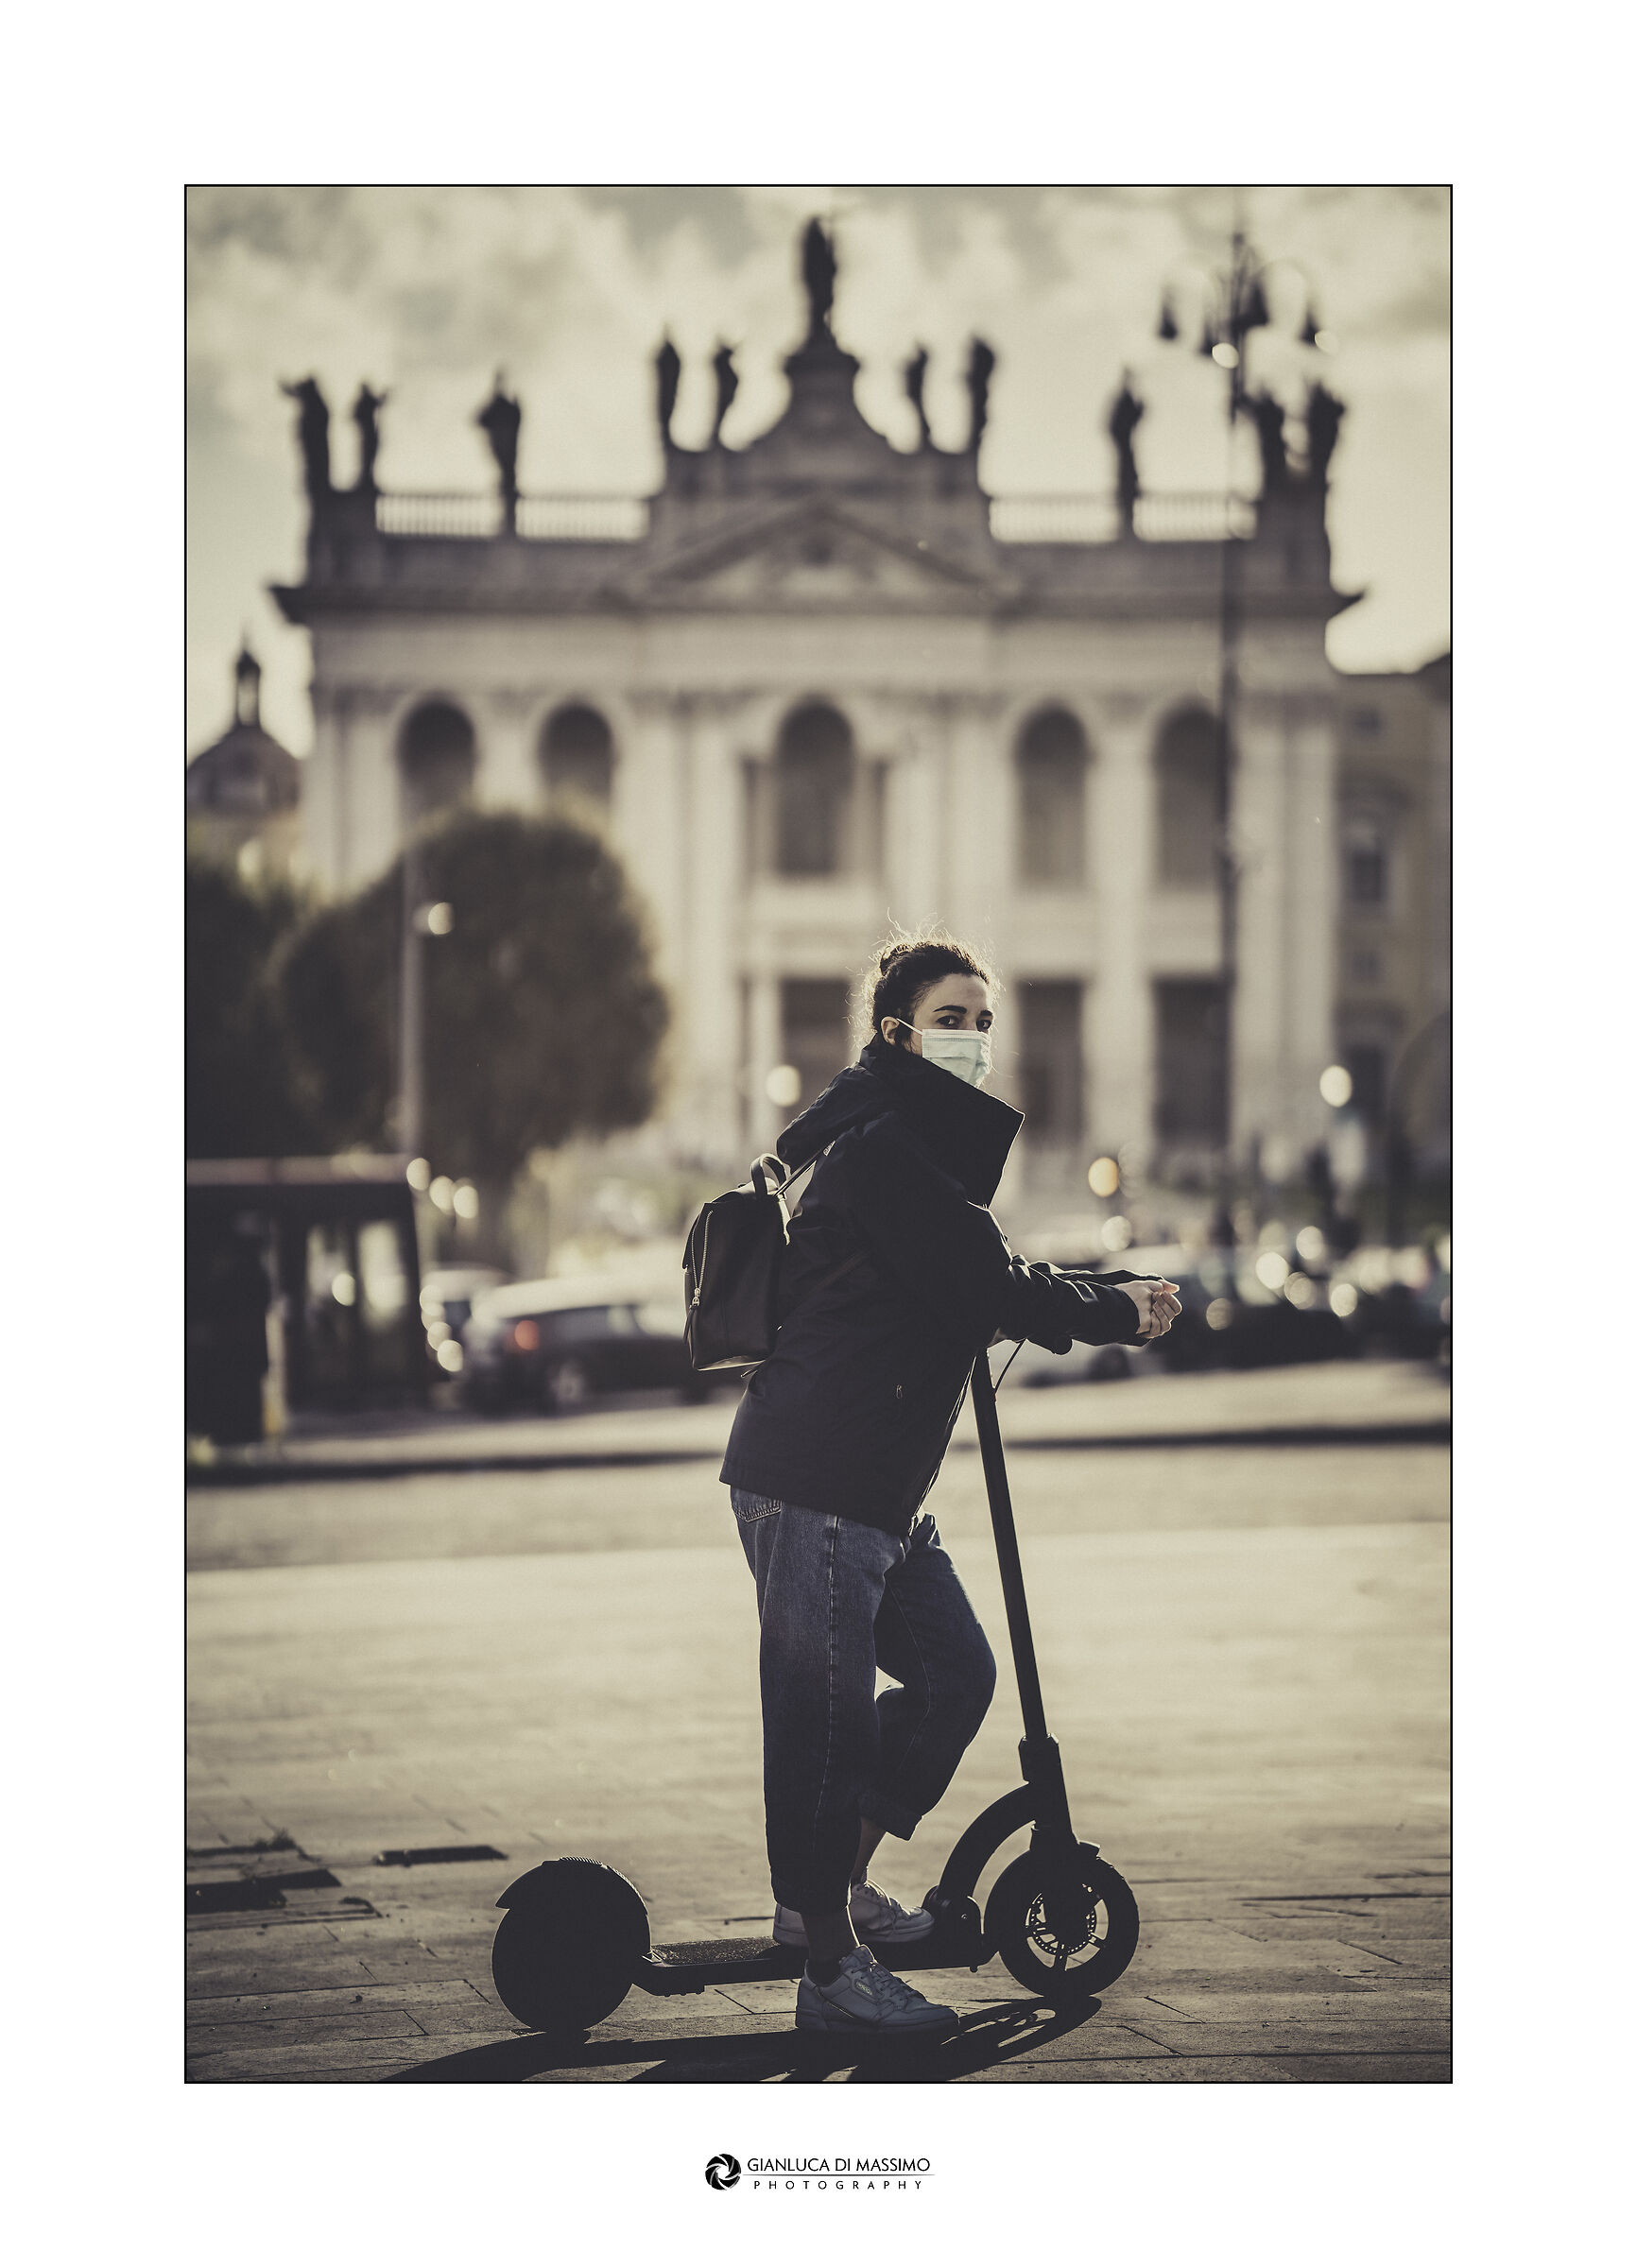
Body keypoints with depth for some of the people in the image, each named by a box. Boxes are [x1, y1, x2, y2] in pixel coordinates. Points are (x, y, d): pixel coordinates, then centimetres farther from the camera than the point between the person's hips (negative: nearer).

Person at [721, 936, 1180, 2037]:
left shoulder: (928, 1146, 20)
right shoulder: (881, 1148, -15)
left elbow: (983, 1280, 24)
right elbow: (987, 1288, -18)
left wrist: (1111, 1293, 12)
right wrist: (1110, 1313, -4)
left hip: (882, 1487, 11)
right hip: (814, 1481, -11)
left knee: (955, 1671, 16)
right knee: (824, 1714, -6)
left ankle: (835, 1885, 28)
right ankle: (832, 1968, -2)